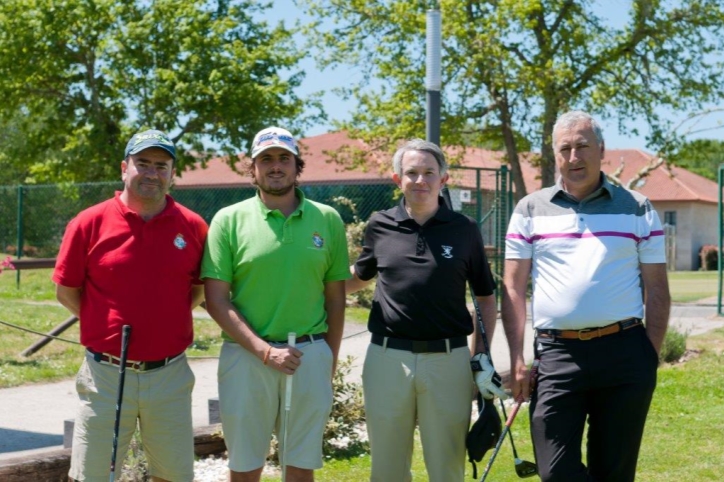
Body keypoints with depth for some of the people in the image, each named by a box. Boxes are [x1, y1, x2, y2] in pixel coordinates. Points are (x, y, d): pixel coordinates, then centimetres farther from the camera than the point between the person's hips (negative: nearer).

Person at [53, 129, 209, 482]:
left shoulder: (193, 227, 1)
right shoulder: (89, 223, -4)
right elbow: (66, 290, 3)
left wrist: (170, 320, 4)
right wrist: (107, 327, 2)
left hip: (170, 375, 2)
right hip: (106, 374, -1)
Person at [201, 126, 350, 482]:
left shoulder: (328, 219, 4)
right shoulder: (229, 220, -1)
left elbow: (335, 298, 9)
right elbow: (216, 300, -5)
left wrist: (330, 361, 7)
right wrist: (264, 350, -13)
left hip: (310, 355, 1)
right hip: (246, 356, -1)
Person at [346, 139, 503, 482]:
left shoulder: (464, 230, 2)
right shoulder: (380, 226, 4)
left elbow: (486, 297, 9)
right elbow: (358, 277, 22)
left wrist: (483, 356, 1)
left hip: (448, 360, -1)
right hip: (388, 358, 1)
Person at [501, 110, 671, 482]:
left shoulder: (637, 208, 7)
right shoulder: (530, 210, 8)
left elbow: (657, 290, 7)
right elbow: (513, 288, 6)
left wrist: (653, 355, 0)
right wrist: (516, 359, -2)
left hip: (625, 353, 0)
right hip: (557, 353, 0)